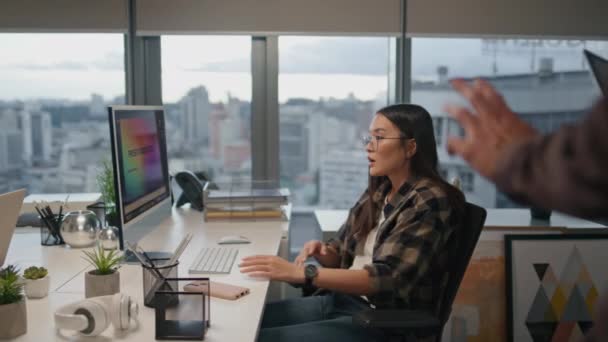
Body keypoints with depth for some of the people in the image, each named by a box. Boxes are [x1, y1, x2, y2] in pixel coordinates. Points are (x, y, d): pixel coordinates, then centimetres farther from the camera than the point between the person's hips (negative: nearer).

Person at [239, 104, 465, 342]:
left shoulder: (429, 203, -16)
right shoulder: (378, 191, 8)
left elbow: (386, 278, -25)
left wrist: (301, 273, -32)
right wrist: (323, 253, -7)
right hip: (340, 300, 7)